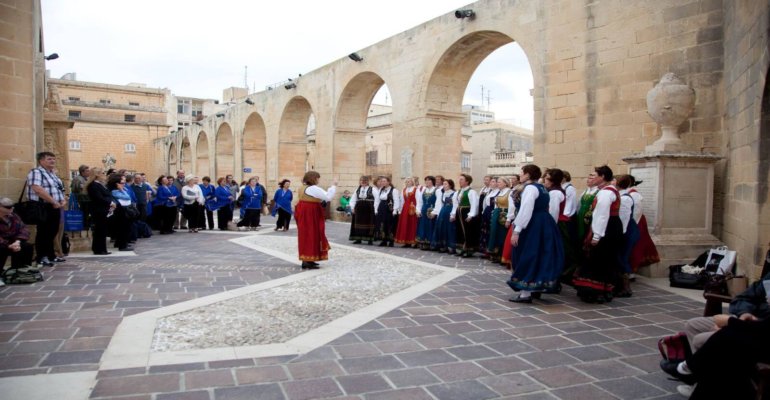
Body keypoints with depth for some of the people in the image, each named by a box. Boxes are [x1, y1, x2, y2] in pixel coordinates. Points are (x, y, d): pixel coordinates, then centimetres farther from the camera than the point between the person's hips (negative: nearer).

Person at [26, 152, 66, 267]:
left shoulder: (53, 175, 20)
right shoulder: (36, 172, -8)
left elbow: (59, 190, 26)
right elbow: (38, 189, -22)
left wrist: (63, 201, 4)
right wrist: (54, 202, -20)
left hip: (55, 207, 9)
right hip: (44, 207, -9)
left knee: (52, 232, 12)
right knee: (43, 232, -6)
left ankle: (51, 255, 20)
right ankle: (41, 257, 0)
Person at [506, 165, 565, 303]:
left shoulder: (530, 188, -15)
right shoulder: (542, 188, 15)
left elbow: (525, 211, -23)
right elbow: (546, 208, 16)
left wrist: (516, 231, -24)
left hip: (532, 226, -10)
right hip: (544, 225, 10)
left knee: (527, 257, -5)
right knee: (539, 256, 15)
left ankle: (525, 293, -3)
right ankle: (536, 288, 24)